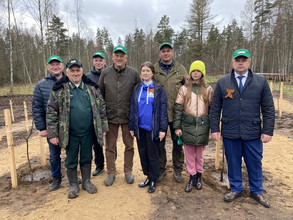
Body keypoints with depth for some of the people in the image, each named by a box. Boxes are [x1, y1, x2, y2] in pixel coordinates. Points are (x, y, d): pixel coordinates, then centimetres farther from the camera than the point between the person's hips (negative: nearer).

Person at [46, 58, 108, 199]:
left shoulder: (92, 87, 2)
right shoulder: (59, 89, -4)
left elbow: (101, 108, 5)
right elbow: (51, 112, -3)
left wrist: (103, 127, 3)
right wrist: (52, 134, -6)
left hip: (88, 132, 2)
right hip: (70, 133, -1)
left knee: (87, 158, 16)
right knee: (71, 160, 13)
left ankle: (86, 182, 37)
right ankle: (73, 185, 34)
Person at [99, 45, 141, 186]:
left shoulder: (134, 73, -1)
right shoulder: (105, 73, 3)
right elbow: (100, 95, 8)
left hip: (128, 116, -1)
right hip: (110, 116, 1)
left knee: (129, 145, 11)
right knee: (110, 146, 10)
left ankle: (128, 171, 31)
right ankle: (111, 173, 28)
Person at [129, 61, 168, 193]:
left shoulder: (158, 89, -4)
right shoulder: (137, 88, 8)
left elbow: (163, 109, -6)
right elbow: (132, 108, 9)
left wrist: (162, 129, -11)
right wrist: (131, 126, 7)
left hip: (152, 127, -4)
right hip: (140, 127, 4)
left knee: (153, 155, 6)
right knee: (143, 153, 14)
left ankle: (153, 181, 23)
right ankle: (148, 176, 32)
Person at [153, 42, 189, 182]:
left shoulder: (180, 69, 5)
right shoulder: (154, 70, 2)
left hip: (176, 113, 1)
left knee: (178, 143, 12)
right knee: (159, 143, 10)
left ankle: (178, 169, 31)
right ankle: (161, 169, 29)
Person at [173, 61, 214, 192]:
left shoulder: (208, 89, 6)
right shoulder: (184, 89, 4)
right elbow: (178, 107, 1)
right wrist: (177, 126, -4)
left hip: (202, 126, 0)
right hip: (188, 125, 0)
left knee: (199, 153, 11)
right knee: (189, 153, 7)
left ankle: (199, 176, 29)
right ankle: (192, 177, 22)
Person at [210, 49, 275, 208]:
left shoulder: (261, 82, 2)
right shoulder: (222, 82, 2)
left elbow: (268, 108, 2)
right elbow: (215, 108, 2)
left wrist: (268, 131, -3)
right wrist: (214, 129, -2)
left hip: (253, 132, 0)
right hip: (230, 132, 0)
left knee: (255, 163, 13)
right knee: (233, 162, 12)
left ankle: (256, 191, 35)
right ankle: (236, 189, 34)